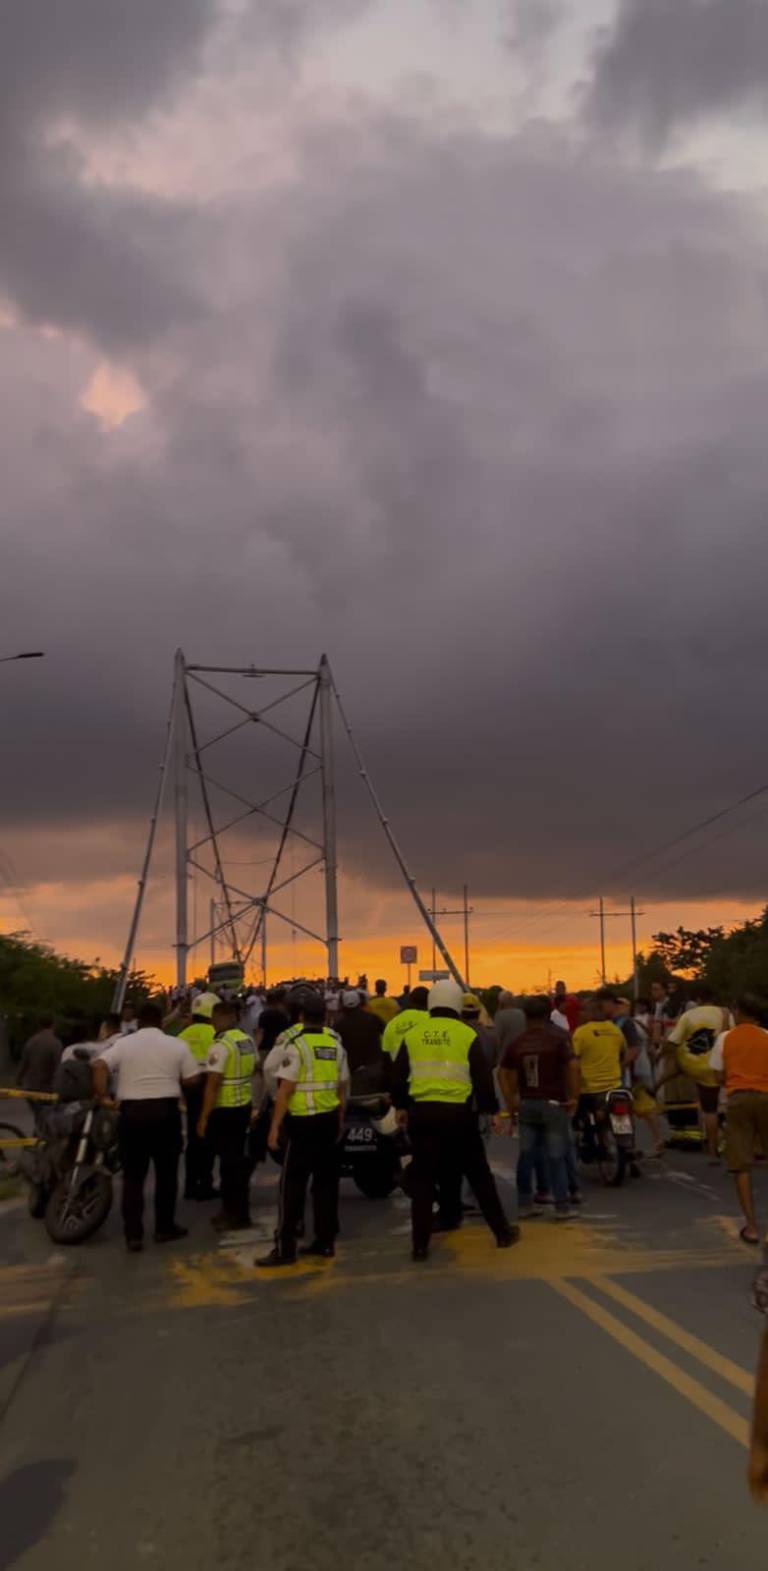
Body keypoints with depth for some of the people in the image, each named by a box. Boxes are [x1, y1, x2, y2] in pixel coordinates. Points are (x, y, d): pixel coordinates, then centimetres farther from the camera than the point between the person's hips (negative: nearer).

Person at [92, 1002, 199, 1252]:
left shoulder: (123, 1044, 3)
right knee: (166, 1173, 12)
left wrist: (101, 1096, -3)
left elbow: (98, 1066, -11)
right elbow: (191, 1079, 1)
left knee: (133, 1176, 7)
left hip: (132, 1111, 1)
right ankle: (165, 1228, 18)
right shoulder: (177, 1045, 3)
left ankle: (133, 1235, 5)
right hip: (165, 1110, 0)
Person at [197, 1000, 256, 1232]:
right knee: (238, 1158, 17)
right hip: (244, 1106, 8)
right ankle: (236, 1210, 27)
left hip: (224, 1110, -8)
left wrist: (203, 1117, -18)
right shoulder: (248, 1040, 6)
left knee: (229, 1161, 0)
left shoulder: (221, 1045, -19)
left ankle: (236, 1215, 6)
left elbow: (212, 1085, -21)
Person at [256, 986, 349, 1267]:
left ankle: (285, 1248, -2)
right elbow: (342, 1087, 13)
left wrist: (275, 1126, -11)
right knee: (326, 1182, 12)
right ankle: (325, 1241, 17)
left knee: (293, 1185, -3)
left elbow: (285, 1089, -14)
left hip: (303, 1121, -6)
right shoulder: (335, 1044, 8)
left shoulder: (297, 1044, -11)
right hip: (329, 1120, 6)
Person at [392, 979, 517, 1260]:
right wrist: (493, 1111, 6)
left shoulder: (413, 1035, 4)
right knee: (479, 1175, 13)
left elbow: (398, 1076, 8)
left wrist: (401, 1106, 22)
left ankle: (420, 1244, 8)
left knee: (422, 1179, 9)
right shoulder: (467, 1035, -3)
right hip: (458, 1113, -1)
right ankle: (502, 1232, 22)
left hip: (422, 1112, 2)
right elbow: (483, 1077, -3)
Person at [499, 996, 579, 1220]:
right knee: (556, 1157, 1)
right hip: (553, 1103, -4)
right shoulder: (558, 1038, -6)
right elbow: (572, 1067, -16)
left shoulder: (517, 1043, 7)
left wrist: (510, 1101, 9)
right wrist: (574, 1096, -8)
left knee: (526, 1155, 11)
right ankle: (562, 1207, 3)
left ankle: (524, 1204, 15)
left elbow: (503, 1072, 6)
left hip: (526, 1104, 4)